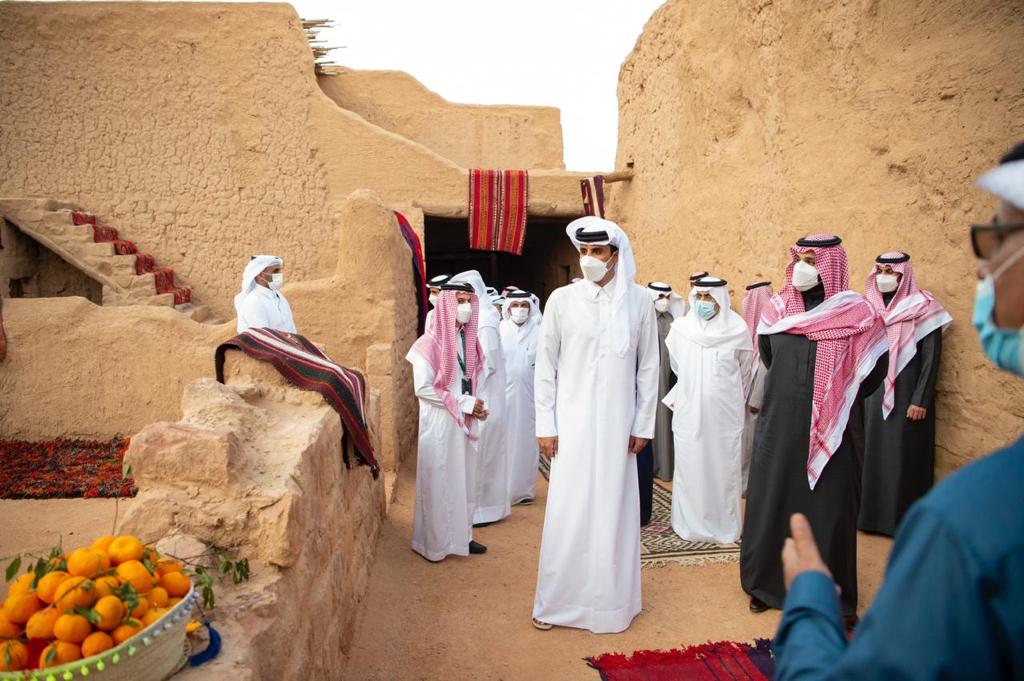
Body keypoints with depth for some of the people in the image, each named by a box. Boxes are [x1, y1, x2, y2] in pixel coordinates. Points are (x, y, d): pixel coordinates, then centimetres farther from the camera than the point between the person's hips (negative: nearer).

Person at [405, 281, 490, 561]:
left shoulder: (471, 341, 7)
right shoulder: (430, 343, -13)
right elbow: (423, 388, -18)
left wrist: (477, 404, -5)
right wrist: (464, 403, -16)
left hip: (467, 422, 6)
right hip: (440, 422, -6)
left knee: (465, 480, 14)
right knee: (439, 482, 3)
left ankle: (462, 536, 29)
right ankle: (435, 543, 18)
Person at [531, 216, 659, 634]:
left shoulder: (639, 301, 0)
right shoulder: (562, 300, -2)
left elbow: (649, 367, 4)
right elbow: (545, 367, 1)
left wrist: (643, 424, 3)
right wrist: (545, 425, -2)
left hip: (618, 424, 1)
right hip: (572, 423, -1)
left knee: (614, 510, 9)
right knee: (567, 513, 3)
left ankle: (612, 600, 25)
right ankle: (554, 602, 19)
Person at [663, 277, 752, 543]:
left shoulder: (737, 330, -3)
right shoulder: (680, 328, 0)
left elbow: (744, 373, 11)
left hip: (725, 413, -1)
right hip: (689, 412, 1)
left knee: (723, 467, 4)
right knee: (689, 468, 4)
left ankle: (724, 526, 16)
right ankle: (689, 522, 17)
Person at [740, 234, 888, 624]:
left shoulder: (857, 314, -7)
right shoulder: (777, 310, 2)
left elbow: (874, 371, 1)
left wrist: (836, 402, 5)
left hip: (830, 432, -3)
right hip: (778, 426, 3)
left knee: (829, 511, 5)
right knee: (770, 503, 9)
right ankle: (769, 583, 26)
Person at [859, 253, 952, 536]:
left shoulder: (923, 309, -6)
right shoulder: (870, 309, 9)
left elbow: (931, 359, -9)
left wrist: (920, 401, -15)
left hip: (905, 396, -5)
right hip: (873, 396, 5)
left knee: (904, 457, 0)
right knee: (872, 454, 8)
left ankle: (904, 520, 10)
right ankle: (872, 514, 18)